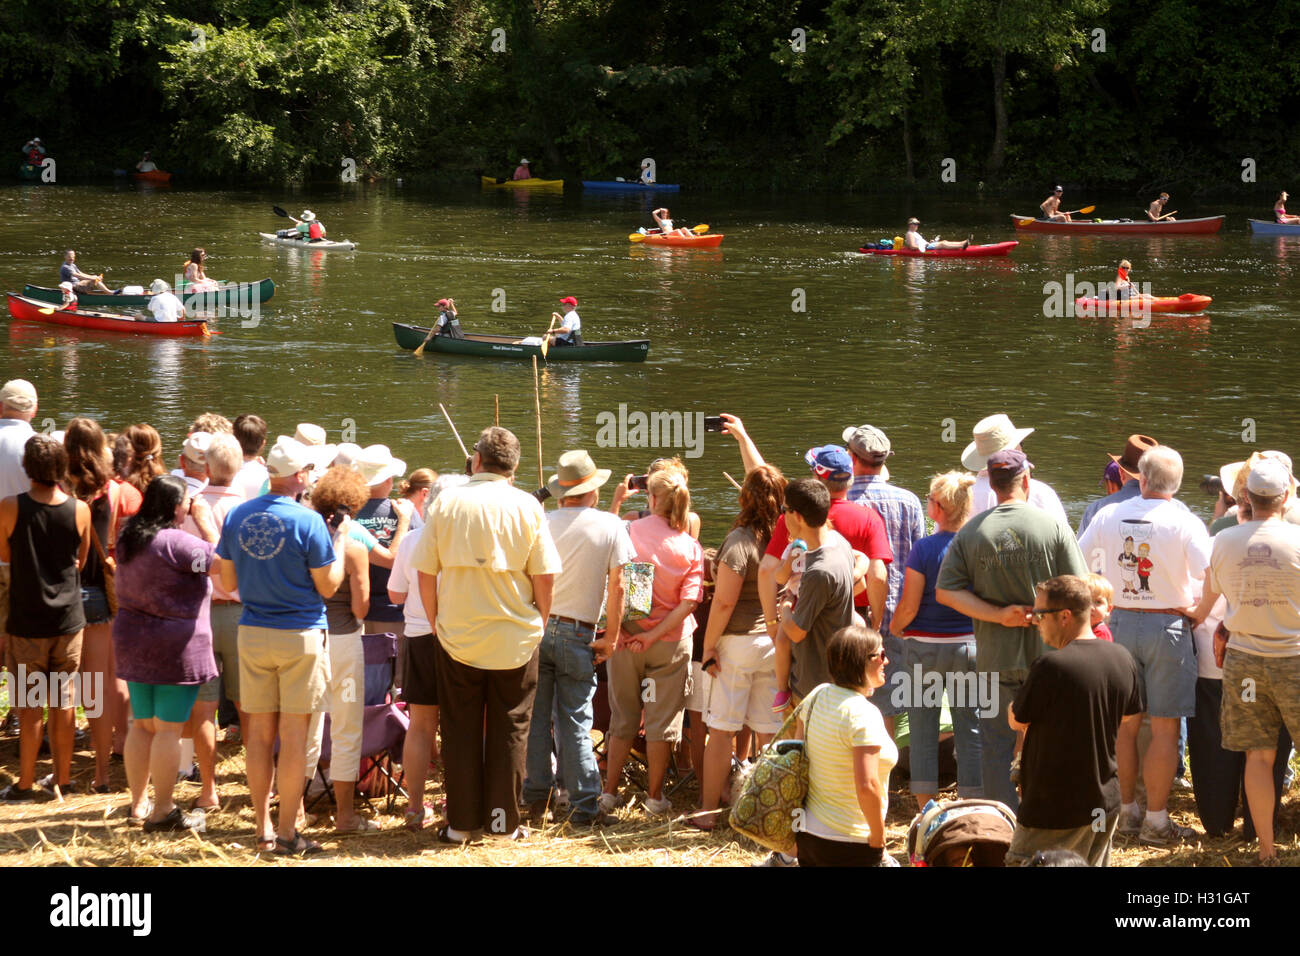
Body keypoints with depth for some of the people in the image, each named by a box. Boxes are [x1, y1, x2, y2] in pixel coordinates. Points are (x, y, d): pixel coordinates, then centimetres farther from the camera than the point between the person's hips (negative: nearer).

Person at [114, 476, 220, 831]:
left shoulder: (130, 538, 6)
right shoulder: (175, 542, -20)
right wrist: (205, 521, -4)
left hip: (134, 640, 8)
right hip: (174, 646, -8)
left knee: (142, 726, 15)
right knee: (169, 729, -2)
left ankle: (138, 803, 22)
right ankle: (162, 811, 1)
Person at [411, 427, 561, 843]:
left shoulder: (446, 504, -4)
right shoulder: (527, 507, -6)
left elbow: (425, 575, -2)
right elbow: (544, 577, -6)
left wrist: (438, 623, 10)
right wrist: (537, 625, 7)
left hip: (457, 638, 1)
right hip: (515, 638, 0)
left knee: (460, 731, 10)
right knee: (508, 731, 10)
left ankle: (461, 822, 12)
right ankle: (503, 821, 13)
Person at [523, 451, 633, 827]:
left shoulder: (542, 523, -1)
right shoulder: (610, 526, -3)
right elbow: (616, 587, -5)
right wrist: (611, 637, 2)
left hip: (536, 627, 1)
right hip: (577, 634, -1)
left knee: (536, 715, 10)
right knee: (575, 721, 4)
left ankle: (537, 795, 13)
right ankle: (585, 804, 2)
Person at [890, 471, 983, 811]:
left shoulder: (924, 549, -14)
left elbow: (909, 606, -11)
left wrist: (894, 627, 8)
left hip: (925, 646, -2)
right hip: (970, 644, 3)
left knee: (922, 727, 9)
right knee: (970, 728, 9)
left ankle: (925, 808, 12)